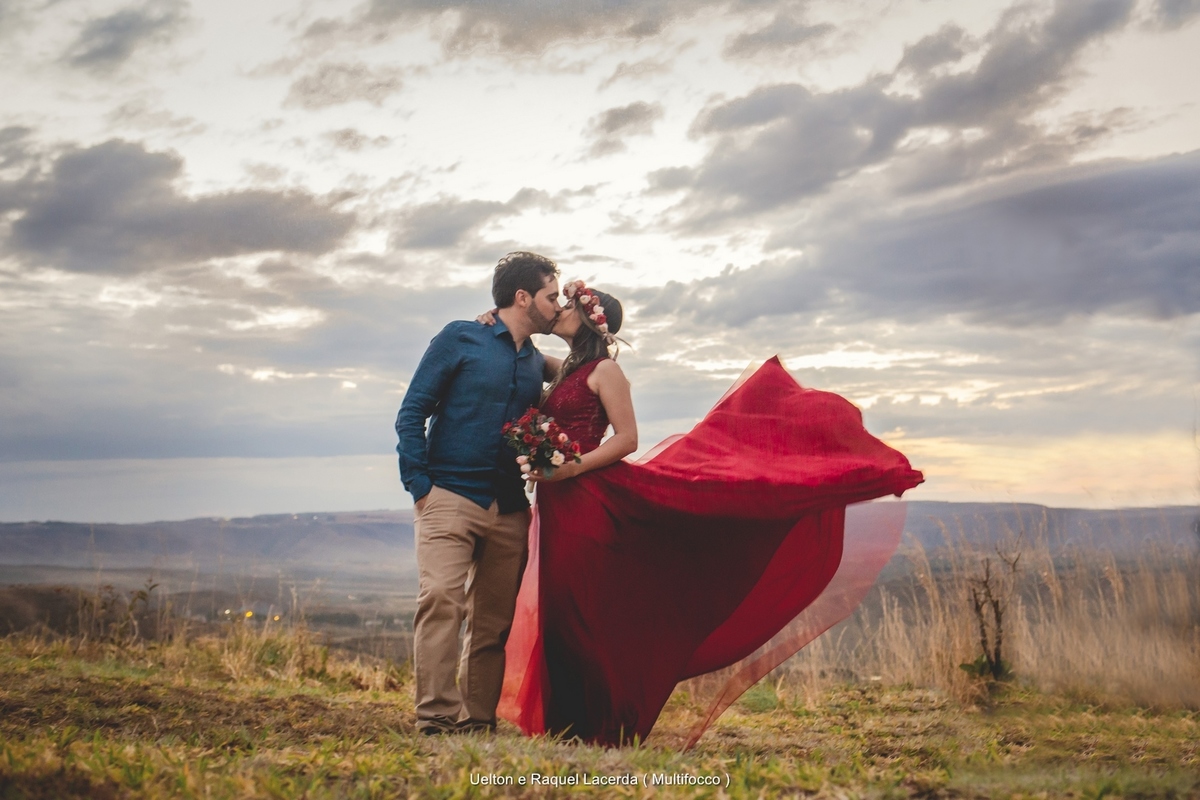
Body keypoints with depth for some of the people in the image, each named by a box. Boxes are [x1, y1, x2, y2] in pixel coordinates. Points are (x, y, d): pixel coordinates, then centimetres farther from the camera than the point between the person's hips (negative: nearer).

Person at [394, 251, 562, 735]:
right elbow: (412, 412, -1)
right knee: (441, 597, -19)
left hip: (509, 510, 5)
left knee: (494, 620, 3)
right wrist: (418, 485, -8)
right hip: (450, 496, -5)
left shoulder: (535, 363, 17)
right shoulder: (461, 339, 2)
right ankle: (437, 714, -18)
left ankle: (478, 718, 10)